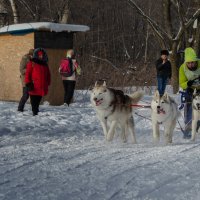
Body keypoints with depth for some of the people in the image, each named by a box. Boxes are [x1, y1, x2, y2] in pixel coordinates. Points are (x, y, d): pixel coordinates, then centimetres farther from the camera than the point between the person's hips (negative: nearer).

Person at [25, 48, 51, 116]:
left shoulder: (45, 65, 16)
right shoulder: (32, 63, -1)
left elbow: (48, 75, 23)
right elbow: (27, 74, -6)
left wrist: (47, 84, 18)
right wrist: (28, 84, -12)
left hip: (42, 88, 5)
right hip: (34, 88, -5)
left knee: (38, 100, 12)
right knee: (34, 101, -3)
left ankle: (35, 111, 21)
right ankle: (34, 112, 2)